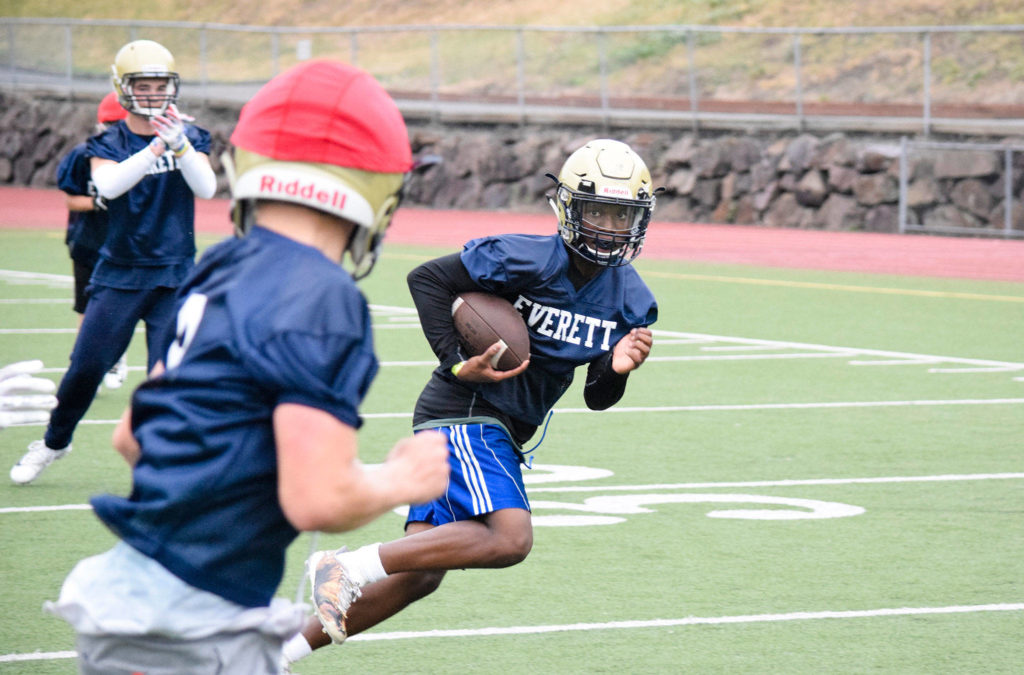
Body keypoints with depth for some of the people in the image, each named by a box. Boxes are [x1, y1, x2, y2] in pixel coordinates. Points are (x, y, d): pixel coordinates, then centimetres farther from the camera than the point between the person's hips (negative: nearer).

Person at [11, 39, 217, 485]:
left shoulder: (190, 138, 2)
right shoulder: (108, 144, -1)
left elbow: (206, 188, -16)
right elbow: (107, 185, -23)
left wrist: (179, 144, -34)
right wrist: (155, 148, -36)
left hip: (174, 276, 0)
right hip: (119, 274, 0)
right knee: (86, 366, 3)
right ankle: (54, 442, 27)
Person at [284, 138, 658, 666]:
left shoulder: (630, 301, 5)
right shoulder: (529, 259, -16)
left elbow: (597, 397, 10)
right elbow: (427, 278, -11)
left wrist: (617, 370, -13)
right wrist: (458, 363, -17)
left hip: (500, 433, 8)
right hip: (463, 416, -8)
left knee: (418, 577, 4)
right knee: (509, 538, -27)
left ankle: (280, 650, 11)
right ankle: (347, 568, -22)